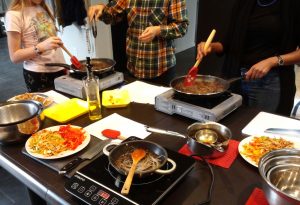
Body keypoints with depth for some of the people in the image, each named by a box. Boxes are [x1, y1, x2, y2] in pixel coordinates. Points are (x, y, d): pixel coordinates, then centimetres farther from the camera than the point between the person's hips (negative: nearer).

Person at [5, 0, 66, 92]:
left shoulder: (43, 7, 9)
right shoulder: (14, 14, -10)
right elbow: (14, 56, -12)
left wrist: (65, 66, 7)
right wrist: (41, 47, -27)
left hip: (60, 69, 6)